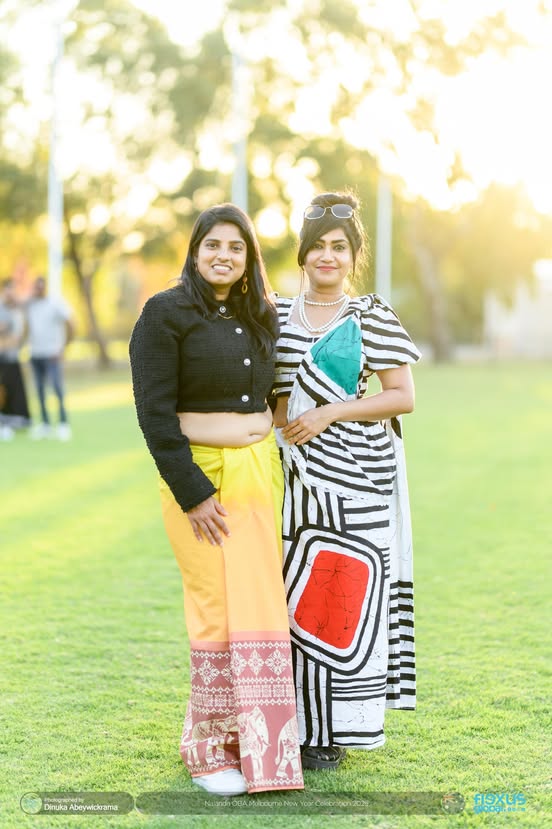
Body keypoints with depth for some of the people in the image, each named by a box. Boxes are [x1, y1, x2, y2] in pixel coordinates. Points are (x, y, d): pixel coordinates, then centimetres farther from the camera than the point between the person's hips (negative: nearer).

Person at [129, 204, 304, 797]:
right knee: (220, 608, -5)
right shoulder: (166, 314, -7)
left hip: (260, 474, 6)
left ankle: (258, 742, 15)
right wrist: (193, 494, -16)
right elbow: (154, 413, -12)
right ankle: (211, 749, 7)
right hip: (200, 476, -5)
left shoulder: (262, 317, 10)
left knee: (259, 606, 5)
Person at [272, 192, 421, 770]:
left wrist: (329, 414, -10)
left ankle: (332, 730, 7)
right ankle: (299, 720, 14)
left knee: (342, 597, -3)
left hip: (356, 473, -3)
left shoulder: (371, 317, 1)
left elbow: (403, 397, -2)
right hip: (297, 474, 3)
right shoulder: (278, 315, 11)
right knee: (295, 594, 2)